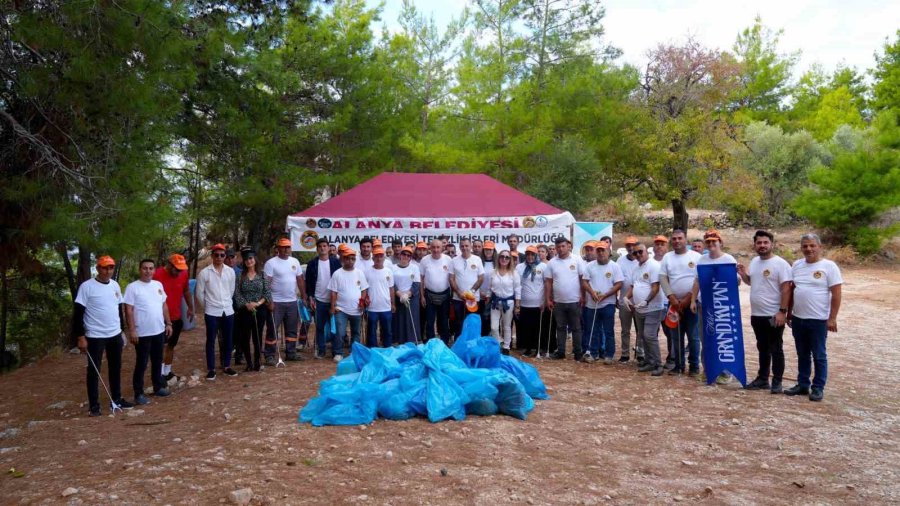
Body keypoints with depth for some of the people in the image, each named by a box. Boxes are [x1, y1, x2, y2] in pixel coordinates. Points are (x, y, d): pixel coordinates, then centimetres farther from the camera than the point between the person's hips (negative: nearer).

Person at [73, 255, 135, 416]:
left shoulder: (115, 285, 6)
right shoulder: (86, 286, -13)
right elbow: (78, 313, -12)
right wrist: (80, 337, -15)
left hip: (115, 335, 6)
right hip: (95, 337, -6)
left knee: (116, 368, 14)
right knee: (94, 371, 3)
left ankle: (117, 399, 27)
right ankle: (94, 405, 12)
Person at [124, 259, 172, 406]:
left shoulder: (158, 285, 7)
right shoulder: (132, 287, -11)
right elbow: (128, 310, -13)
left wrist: (168, 323, 11)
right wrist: (132, 330, -17)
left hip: (159, 331, 6)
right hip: (142, 333, -6)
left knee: (157, 361, 17)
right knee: (141, 364, 2)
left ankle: (159, 387, 30)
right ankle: (139, 394, 10)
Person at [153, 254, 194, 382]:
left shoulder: (183, 274, 0)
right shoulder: (158, 275, -16)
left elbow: (186, 291, 15)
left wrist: (190, 308, 13)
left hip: (176, 317, 6)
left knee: (171, 345, 14)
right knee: (162, 344, -9)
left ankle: (167, 372, 25)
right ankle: (161, 374, -5)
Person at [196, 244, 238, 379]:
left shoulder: (230, 271, 3)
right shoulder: (204, 272, -6)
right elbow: (200, 293, 0)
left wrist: (226, 303, 14)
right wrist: (208, 306, 7)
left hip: (228, 311, 3)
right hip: (212, 312, -3)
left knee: (228, 340, 10)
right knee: (211, 341, 4)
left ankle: (226, 366, 22)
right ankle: (211, 369, 12)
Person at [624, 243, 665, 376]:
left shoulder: (653, 265, -13)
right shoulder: (636, 268, 13)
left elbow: (655, 287, -19)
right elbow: (633, 286, 20)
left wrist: (646, 301, -26)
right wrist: (626, 297, 2)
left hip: (653, 308, -9)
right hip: (639, 309, 9)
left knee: (650, 336, -13)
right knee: (642, 337, 12)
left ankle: (658, 365, -5)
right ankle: (649, 362, 21)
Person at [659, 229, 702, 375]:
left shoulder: (696, 256, -1)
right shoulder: (667, 257, 7)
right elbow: (663, 278, 1)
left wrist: (688, 298, -12)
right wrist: (672, 298, -9)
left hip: (692, 302, -3)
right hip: (674, 303, 3)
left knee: (693, 337, 1)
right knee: (676, 337, 7)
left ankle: (694, 366, 11)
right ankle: (678, 365, 16)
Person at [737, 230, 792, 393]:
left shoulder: (780, 263, -13)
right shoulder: (754, 262, 10)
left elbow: (786, 289, -16)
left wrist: (782, 311, -21)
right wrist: (743, 274, 2)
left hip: (773, 315, -7)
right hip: (756, 314, 7)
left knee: (775, 350, 2)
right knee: (762, 348, 16)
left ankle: (777, 382, 11)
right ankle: (762, 379, 25)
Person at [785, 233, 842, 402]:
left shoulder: (829, 266, -9)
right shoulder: (797, 265, 7)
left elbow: (836, 294, -10)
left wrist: (832, 318, -13)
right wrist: (789, 312, 13)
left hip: (818, 320, -5)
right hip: (798, 318, 5)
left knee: (819, 356, 5)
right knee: (802, 354, 15)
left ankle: (818, 388, 15)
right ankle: (802, 384, 25)